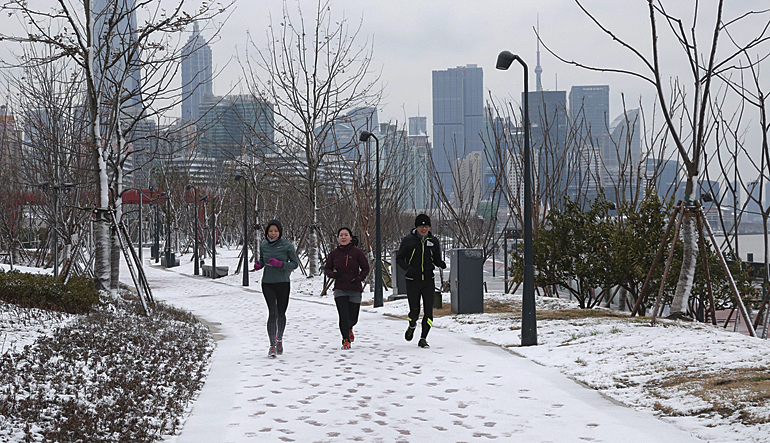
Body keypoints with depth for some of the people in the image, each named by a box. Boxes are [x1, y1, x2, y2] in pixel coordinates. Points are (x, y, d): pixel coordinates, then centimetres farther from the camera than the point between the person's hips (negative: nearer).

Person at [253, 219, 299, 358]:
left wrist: (280, 264, -19)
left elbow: (295, 263, -3)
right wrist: (258, 265, -4)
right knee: (272, 313, -11)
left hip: (282, 283, -1)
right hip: (267, 283, 1)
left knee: (281, 313, 8)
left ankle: (279, 339, 35)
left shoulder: (287, 245, -5)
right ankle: (272, 345, -9)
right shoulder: (263, 246, 4)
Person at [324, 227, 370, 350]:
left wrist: (359, 278, -13)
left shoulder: (357, 252, -3)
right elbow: (327, 268, 13)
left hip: (355, 290, 0)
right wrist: (332, 274, -8)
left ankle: (349, 329, 43)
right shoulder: (334, 253, 2)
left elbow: (365, 268, 3)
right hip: (340, 289, 0)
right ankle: (346, 340, -1)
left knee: (353, 318, 7)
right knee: (344, 316, -14)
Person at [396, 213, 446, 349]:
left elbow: (437, 259, 14)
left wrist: (441, 264, -11)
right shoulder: (408, 240, -2)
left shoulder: (433, 241, 6)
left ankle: (423, 338, 9)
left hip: (429, 281, 2)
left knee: (428, 311, -3)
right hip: (412, 281, -2)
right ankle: (412, 326, 33)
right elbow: (399, 258, 1)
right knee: (415, 311, -2)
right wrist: (407, 267, -19)